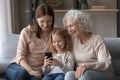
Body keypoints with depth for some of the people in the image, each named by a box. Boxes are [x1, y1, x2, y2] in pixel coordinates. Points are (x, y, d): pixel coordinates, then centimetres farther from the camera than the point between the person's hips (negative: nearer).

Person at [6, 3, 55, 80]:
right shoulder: (26, 32, -2)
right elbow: (20, 56, -6)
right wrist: (30, 71, -24)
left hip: (37, 71, 1)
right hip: (19, 66, 0)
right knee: (22, 72, -35)